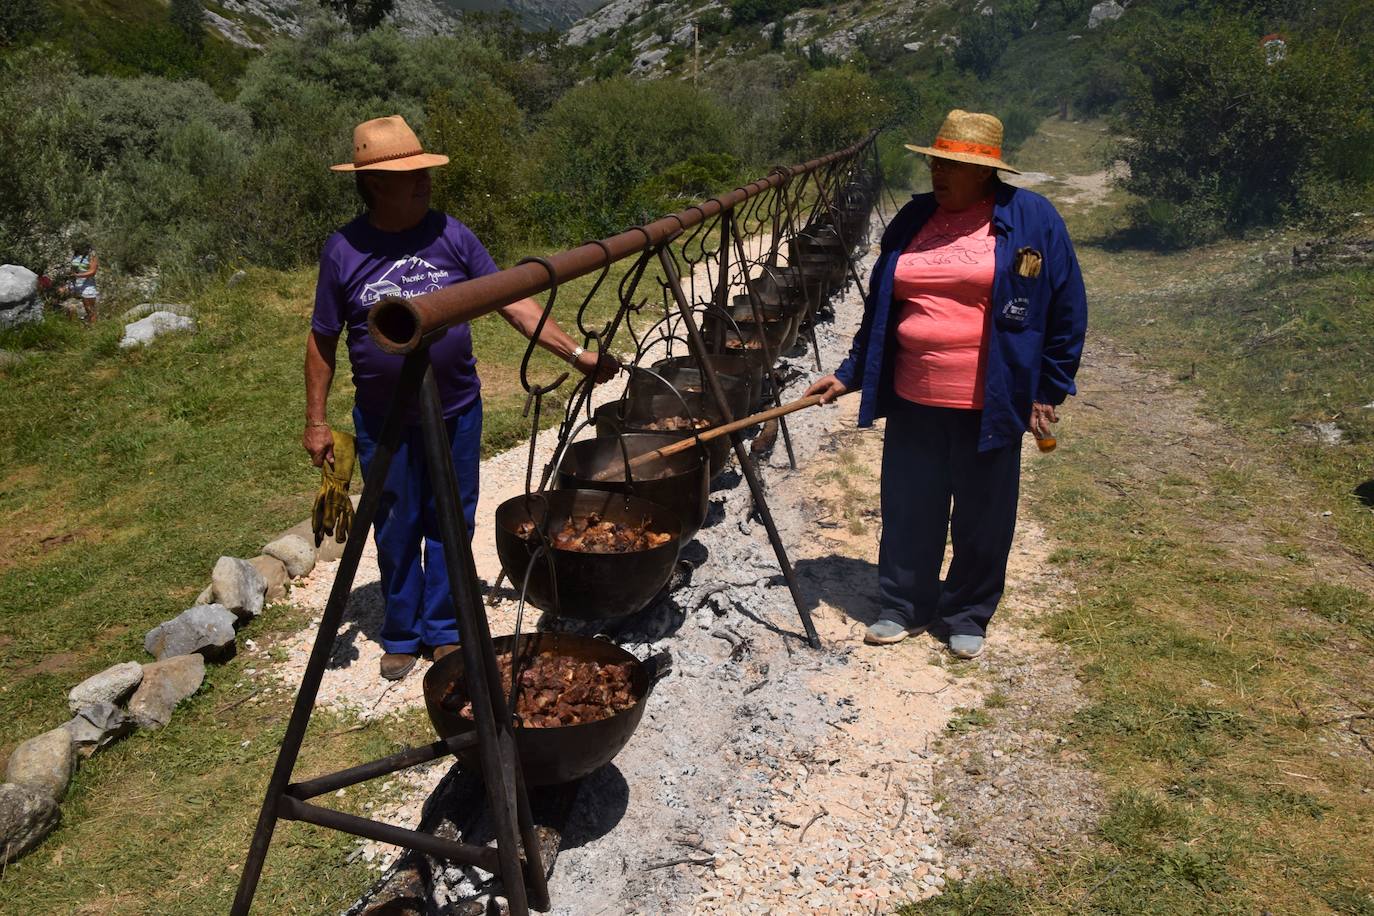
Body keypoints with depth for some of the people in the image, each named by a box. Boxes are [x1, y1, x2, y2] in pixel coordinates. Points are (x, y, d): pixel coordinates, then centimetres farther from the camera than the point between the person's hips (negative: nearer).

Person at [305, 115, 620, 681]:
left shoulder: (451, 236, -4)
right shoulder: (343, 250, -7)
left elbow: (513, 301, -3)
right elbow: (322, 340, 1)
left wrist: (576, 353, -11)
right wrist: (316, 421, 0)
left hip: (456, 412, 1)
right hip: (384, 422, -1)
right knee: (396, 533, 11)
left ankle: (443, 632, 28)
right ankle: (401, 636, 31)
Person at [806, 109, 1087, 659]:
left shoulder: (1031, 220, -4)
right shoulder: (913, 218, 8)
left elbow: (1067, 311, -1)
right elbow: (879, 310, 14)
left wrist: (1049, 391, -3)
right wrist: (849, 374, 10)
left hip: (988, 406, -3)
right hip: (912, 401, 4)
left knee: (982, 517, 9)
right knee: (908, 510, 12)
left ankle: (966, 617, 28)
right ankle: (904, 607, 30)